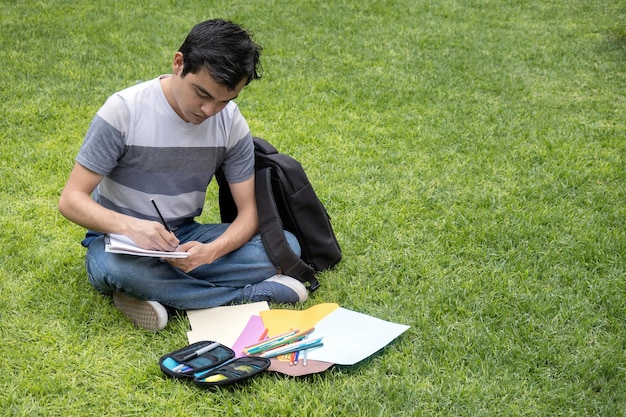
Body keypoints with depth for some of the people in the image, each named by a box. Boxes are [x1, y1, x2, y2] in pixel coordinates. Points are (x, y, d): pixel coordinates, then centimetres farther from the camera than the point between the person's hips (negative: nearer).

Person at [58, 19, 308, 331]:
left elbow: (249, 212, -8)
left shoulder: (231, 122, -8)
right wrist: (129, 226, -39)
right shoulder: (124, 110, -19)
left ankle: (155, 294, -20)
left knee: (286, 244, -18)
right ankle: (255, 294, -24)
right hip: (120, 241, -3)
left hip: (184, 240, 3)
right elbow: (71, 200, -18)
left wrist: (211, 251, -31)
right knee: (120, 268, -40)